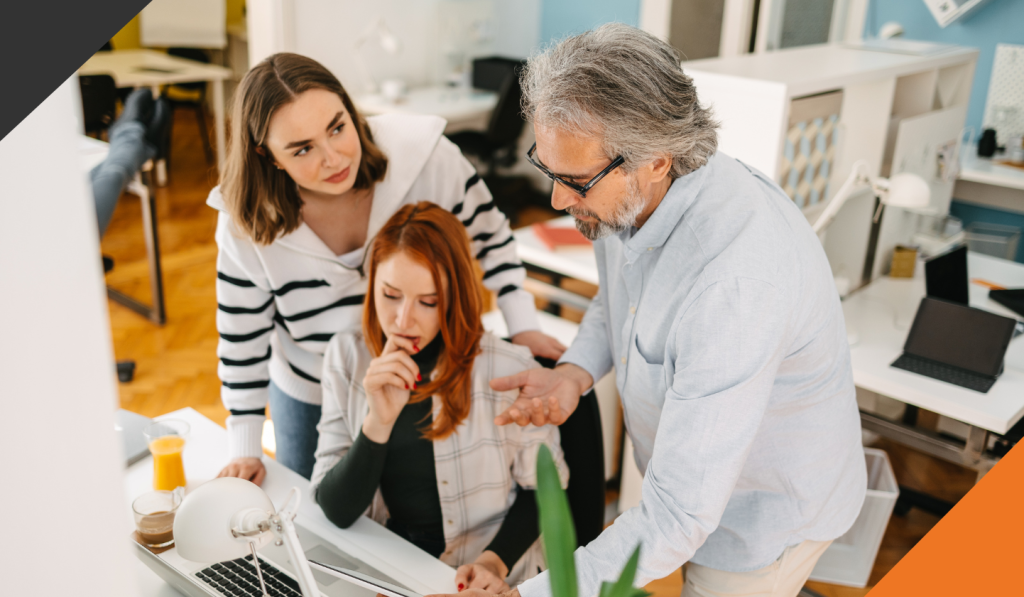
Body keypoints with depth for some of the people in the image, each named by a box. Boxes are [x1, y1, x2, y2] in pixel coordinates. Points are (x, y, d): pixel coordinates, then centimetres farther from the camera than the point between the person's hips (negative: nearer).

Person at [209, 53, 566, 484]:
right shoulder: (246, 224, -21)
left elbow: (488, 237, -8)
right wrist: (244, 448, -5)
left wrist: (523, 326, -12)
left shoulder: (426, 158, -27)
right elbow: (242, 339, -7)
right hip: (309, 397, 1)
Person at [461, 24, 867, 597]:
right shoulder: (627, 193, -15)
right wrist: (574, 373, -13)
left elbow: (679, 517, -39)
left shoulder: (733, 280, -42)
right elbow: (614, 301, 7)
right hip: (685, 472, 7)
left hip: (770, 511, -7)